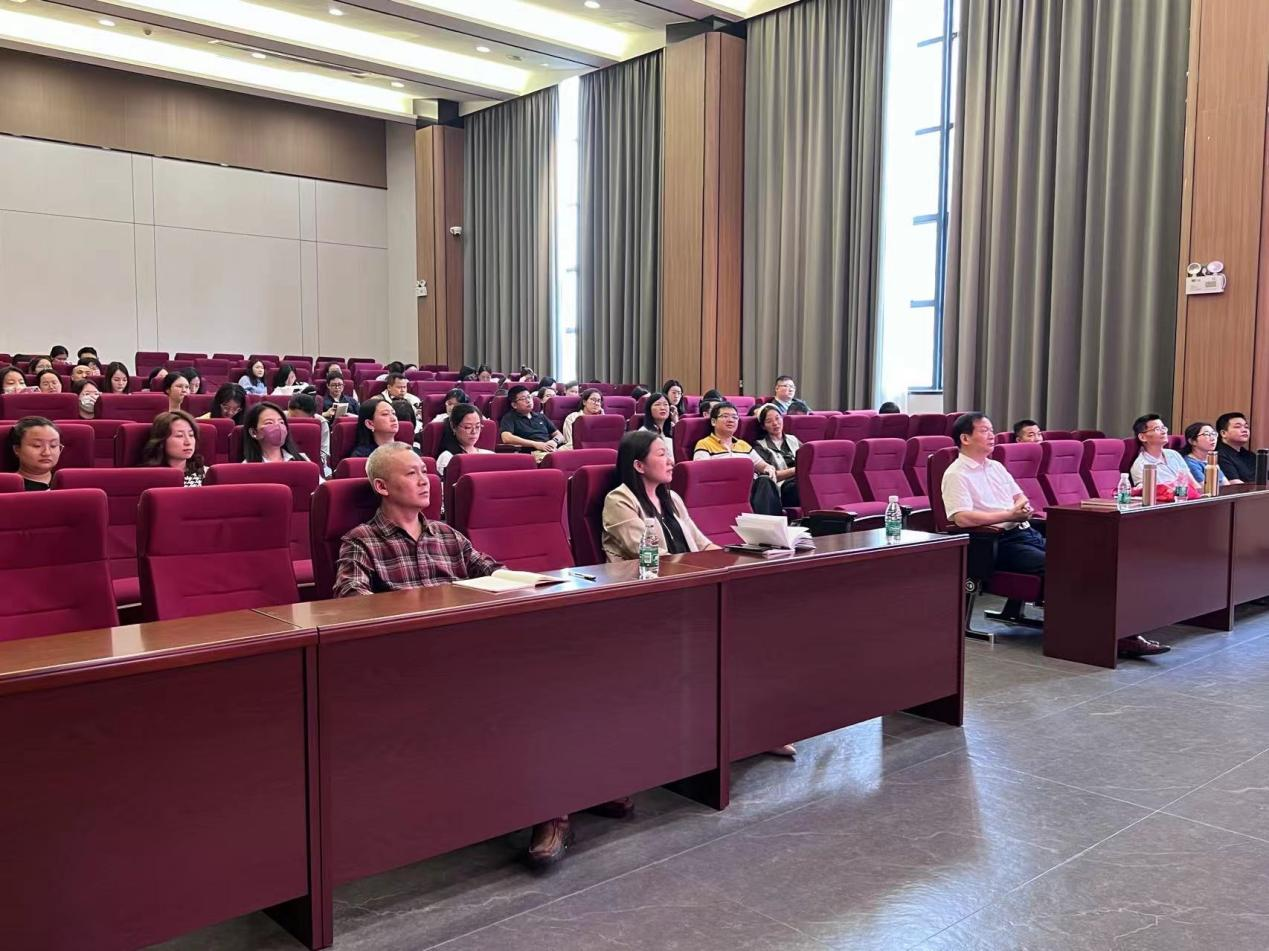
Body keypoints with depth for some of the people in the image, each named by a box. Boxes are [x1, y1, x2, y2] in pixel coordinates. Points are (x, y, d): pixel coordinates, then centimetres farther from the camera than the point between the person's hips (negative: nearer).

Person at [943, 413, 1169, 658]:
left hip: (1028, 534, 8)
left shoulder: (995, 466, 22)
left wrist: (1023, 507, 2)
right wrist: (1009, 515, -14)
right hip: (1002, 543, -8)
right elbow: (962, 518, -18)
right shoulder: (956, 475, -5)